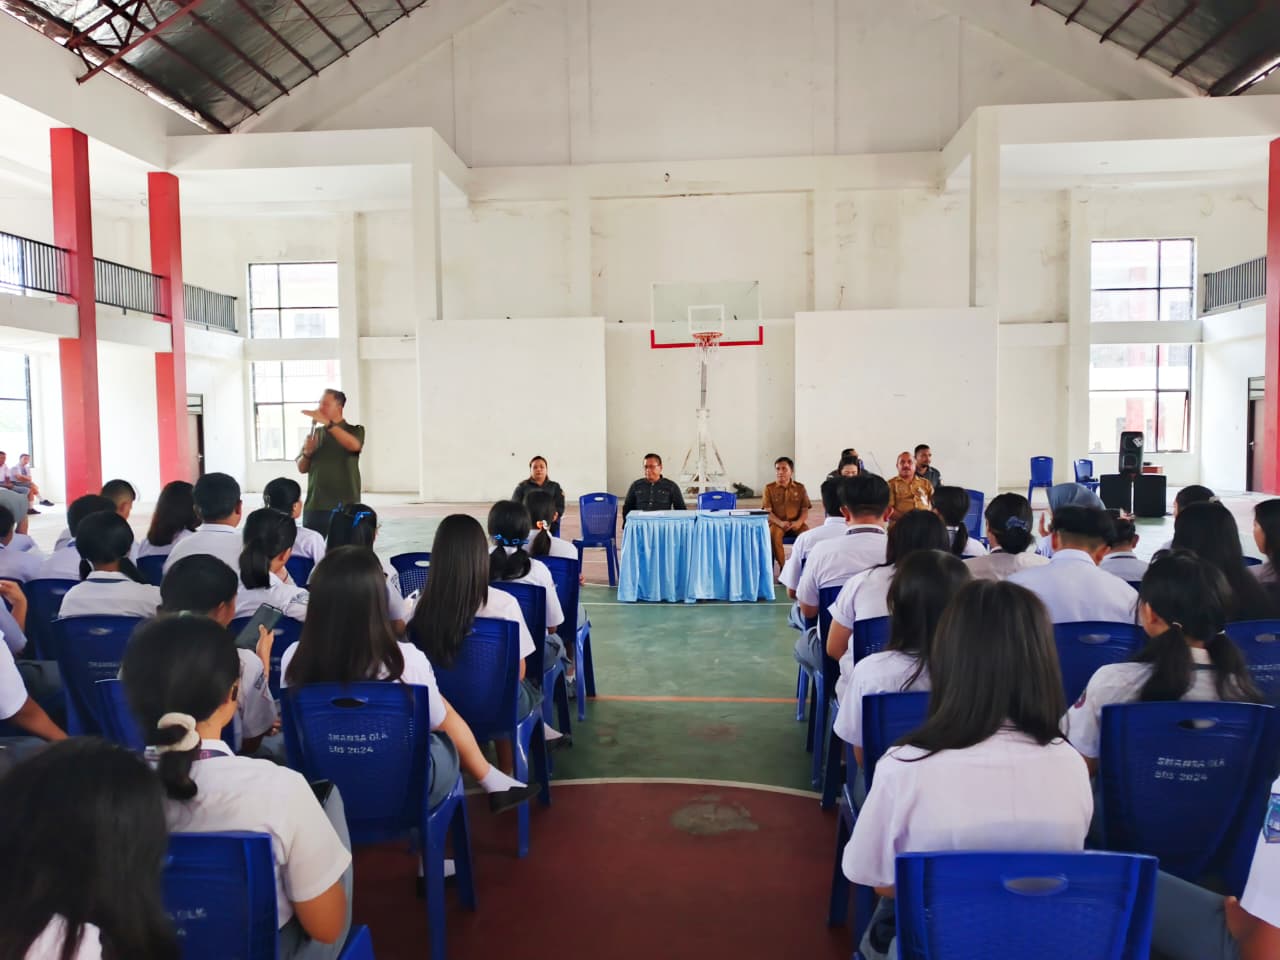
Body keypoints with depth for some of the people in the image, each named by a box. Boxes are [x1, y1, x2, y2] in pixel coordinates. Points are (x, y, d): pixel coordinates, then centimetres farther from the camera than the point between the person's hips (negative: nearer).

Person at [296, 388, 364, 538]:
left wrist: (327, 423, -28)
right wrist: (307, 452, -8)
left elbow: (354, 445, -23)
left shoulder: (355, 430, 2)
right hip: (314, 505, 4)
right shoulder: (315, 432, 12)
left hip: (345, 506, -4)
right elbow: (302, 468, 13)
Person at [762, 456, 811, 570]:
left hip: (796, 523, 1)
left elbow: (805, 510, 4)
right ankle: (782, 567, -23)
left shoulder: (800, 487, 8)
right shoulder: (769, 488, 3)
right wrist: (780, 523, -21)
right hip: (777, 522, -1)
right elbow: (767, 511, -3)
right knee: (774, 536, -35)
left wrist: (799, 522, -18)